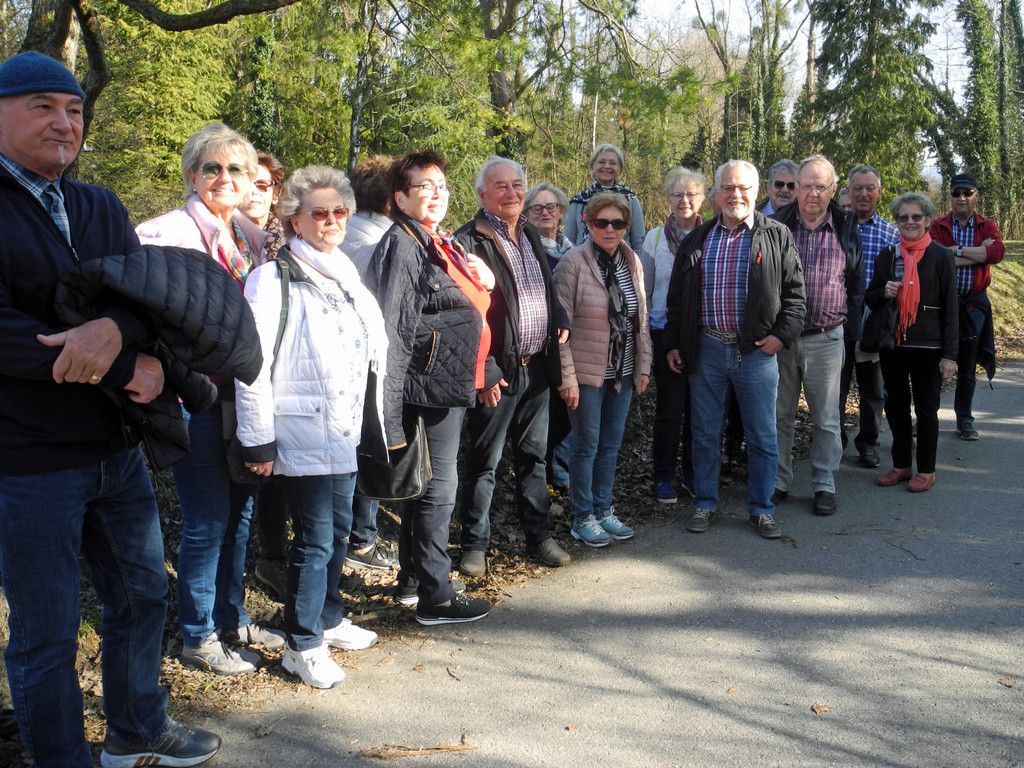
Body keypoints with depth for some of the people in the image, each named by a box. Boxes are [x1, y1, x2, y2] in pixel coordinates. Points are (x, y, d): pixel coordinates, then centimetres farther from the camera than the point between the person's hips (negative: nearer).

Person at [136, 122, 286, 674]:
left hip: (243, 390, 7)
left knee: (239, 509, 15)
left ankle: (232, 618, 31)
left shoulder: (251, 235, 11)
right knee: (207, 519, 1)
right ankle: (198, 638, 17)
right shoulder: (172, 231, -9)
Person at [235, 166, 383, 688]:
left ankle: (329, 619, 35)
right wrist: (257, 442, -16)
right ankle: (304, 645, 13)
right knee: (314, 538, -2)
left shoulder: (345, 275, 12)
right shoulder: (274, 279, -12)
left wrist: (360, 418, 18)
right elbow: (253, 366, -16)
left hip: (344, 430, 8)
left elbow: (372, 348, 22)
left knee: (339, 529, 17)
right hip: (302, 433, -7)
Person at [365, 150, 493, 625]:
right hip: (431, 384, -10)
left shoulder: (442, 244, 16)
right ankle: (435, 596, 8)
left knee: (429, 482, 17)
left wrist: (486, 372, 20)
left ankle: (412, 577, 31)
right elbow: (389, 327, -20)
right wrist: (391, 408, -24)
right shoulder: (402, 246, -13)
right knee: (439, 486, -3)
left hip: (454, 384, 10)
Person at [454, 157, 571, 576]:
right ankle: (475, 544, 16)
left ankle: (538, 534, 27)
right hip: (497, 369, -7)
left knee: (534, 456, 16)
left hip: (537, 366, 7)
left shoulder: (530, 235, 14)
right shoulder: (469, 241, -11)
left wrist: (559, 320, 6)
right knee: (484, 461, 4)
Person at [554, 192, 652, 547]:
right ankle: (583, 518, 18)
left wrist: (643, 366, 8)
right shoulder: (573, 262, -12)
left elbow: (641, 319, 11)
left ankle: (603, 510, 28)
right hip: (587, 372, -5)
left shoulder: (632, 262, 5)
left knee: (612, 444, 14)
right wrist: (567, 376, -15)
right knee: (587, 446, 4)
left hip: (623, 372, 5)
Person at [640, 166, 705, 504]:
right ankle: (664, 476, 17)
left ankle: (694, 473, 24)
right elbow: (643, 290, 6)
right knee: (670, 406, 4)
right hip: (667, 332, -1)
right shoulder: (655, 238, 1)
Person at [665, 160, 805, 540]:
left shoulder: (777, 237, 2)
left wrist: (782, 335, -8)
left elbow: (794, 291, 2)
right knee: (705, 434, 10)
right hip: (706, 350, 2)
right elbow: (677, 296, 12)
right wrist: (673, 344, 8)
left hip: (757, 351, -2)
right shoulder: (696, 240, 9)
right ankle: (705, 503, 23)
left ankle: (761, 508, 19)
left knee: (762, 437, 6)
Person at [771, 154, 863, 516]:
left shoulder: (846, 228, 3)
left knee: (826, 419, 6)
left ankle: (824, 485, 18)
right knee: (780, 415, 9)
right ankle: (778, 482, 21)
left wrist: (850, 329, 5)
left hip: (827, 339, 0)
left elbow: (857, 283, 9)